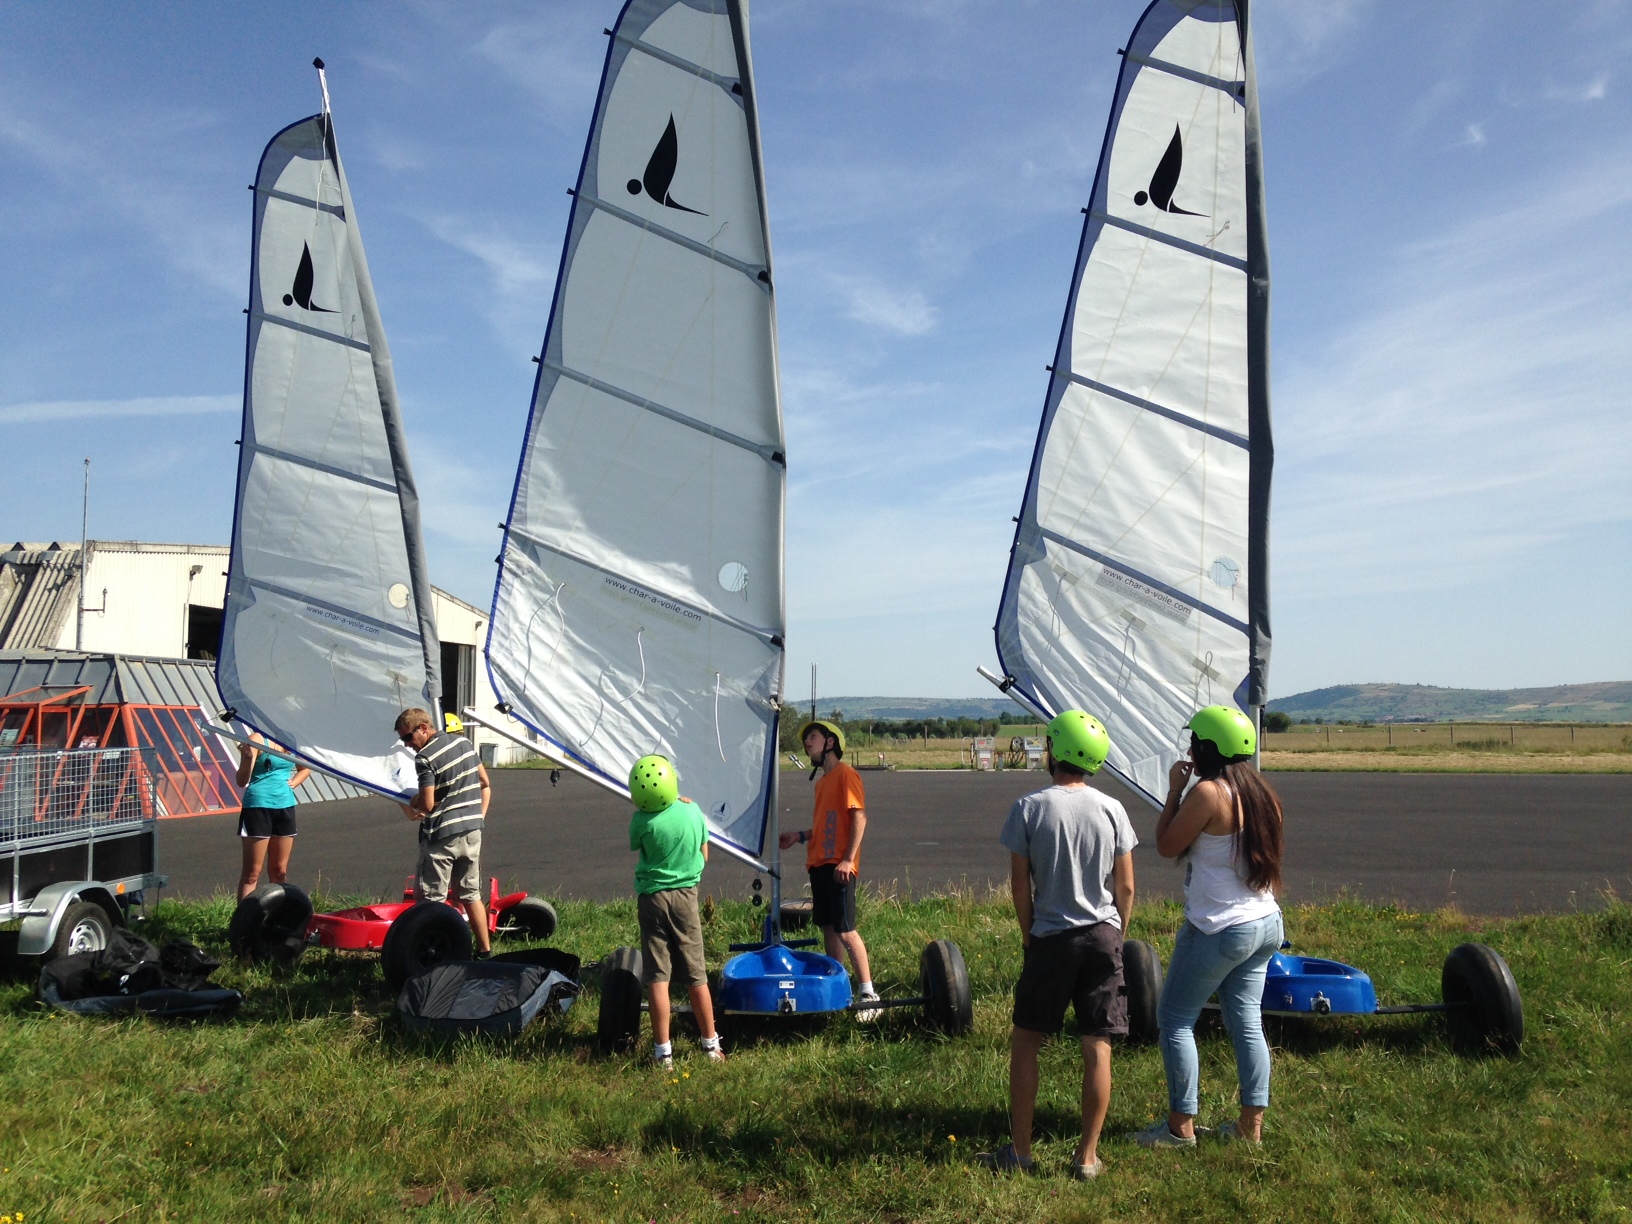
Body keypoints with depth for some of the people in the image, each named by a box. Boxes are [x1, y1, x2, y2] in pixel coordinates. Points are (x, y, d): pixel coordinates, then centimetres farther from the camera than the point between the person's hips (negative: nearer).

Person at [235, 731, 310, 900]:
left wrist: (293, 782, 6)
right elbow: (242, 781, -13)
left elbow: (305, 769, 25)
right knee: (252, 873, -5)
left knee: (280, 871, 12)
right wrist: (248, 758, -31)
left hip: (285, 806, 6)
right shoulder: (257, 739, -9)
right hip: (258, 807, -6)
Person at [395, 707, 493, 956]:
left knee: (428, 899, 1)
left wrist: (408, 805, 3)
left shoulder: (425, 758, -14)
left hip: (441, 836, -7)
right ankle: (485, 950, 19)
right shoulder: (464, 742, 9)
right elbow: (485, 784, 14)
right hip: (472, 831, 7)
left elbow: (427, 805, -17)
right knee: (471, 895, 16)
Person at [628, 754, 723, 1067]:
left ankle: (663, 1051, 4)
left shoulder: (641, 821, -16)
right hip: (686, 895, 3)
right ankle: (711, 1046, 19)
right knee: (696, 975, 10)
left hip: (653, 897, -2)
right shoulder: (692, 810, -7)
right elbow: (704, 855, 3)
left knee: (657, 977, 2)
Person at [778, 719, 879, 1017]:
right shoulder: (822, 781, 19)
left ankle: (868, 994, -4)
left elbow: (859, 817, -16)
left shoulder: (845, 774, -8)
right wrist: (800, 836, 14)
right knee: (828, 928, 11)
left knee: (845, 930, -9)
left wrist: (848, 859, -21)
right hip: (818, 863, 9)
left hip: (838, 866, -9)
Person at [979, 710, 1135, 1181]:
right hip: (1103, 936, 2)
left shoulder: (1029, 808, -8)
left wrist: (1029, 935, 9)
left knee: (1025, 1041, 11)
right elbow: (1125, 887, 2)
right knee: (1097, 1048, 7)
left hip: (1052, 938, -2)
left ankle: (1019, 1152, 16)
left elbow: (1020, 885, -5)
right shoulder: (1111, 809, -1)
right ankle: (1087, 1157, 14)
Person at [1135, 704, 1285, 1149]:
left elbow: (1167, 846, -10)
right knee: (1246, 1020, 14)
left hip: (1219, 931, -8)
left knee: (1174, 1018, 4)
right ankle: (1251, 1124, 18)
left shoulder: (1208, 793, -20)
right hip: (1266, 924, 8)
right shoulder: (1261, 792, 5)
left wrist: (1174, 790, -4)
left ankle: (1180, 1125, 9)